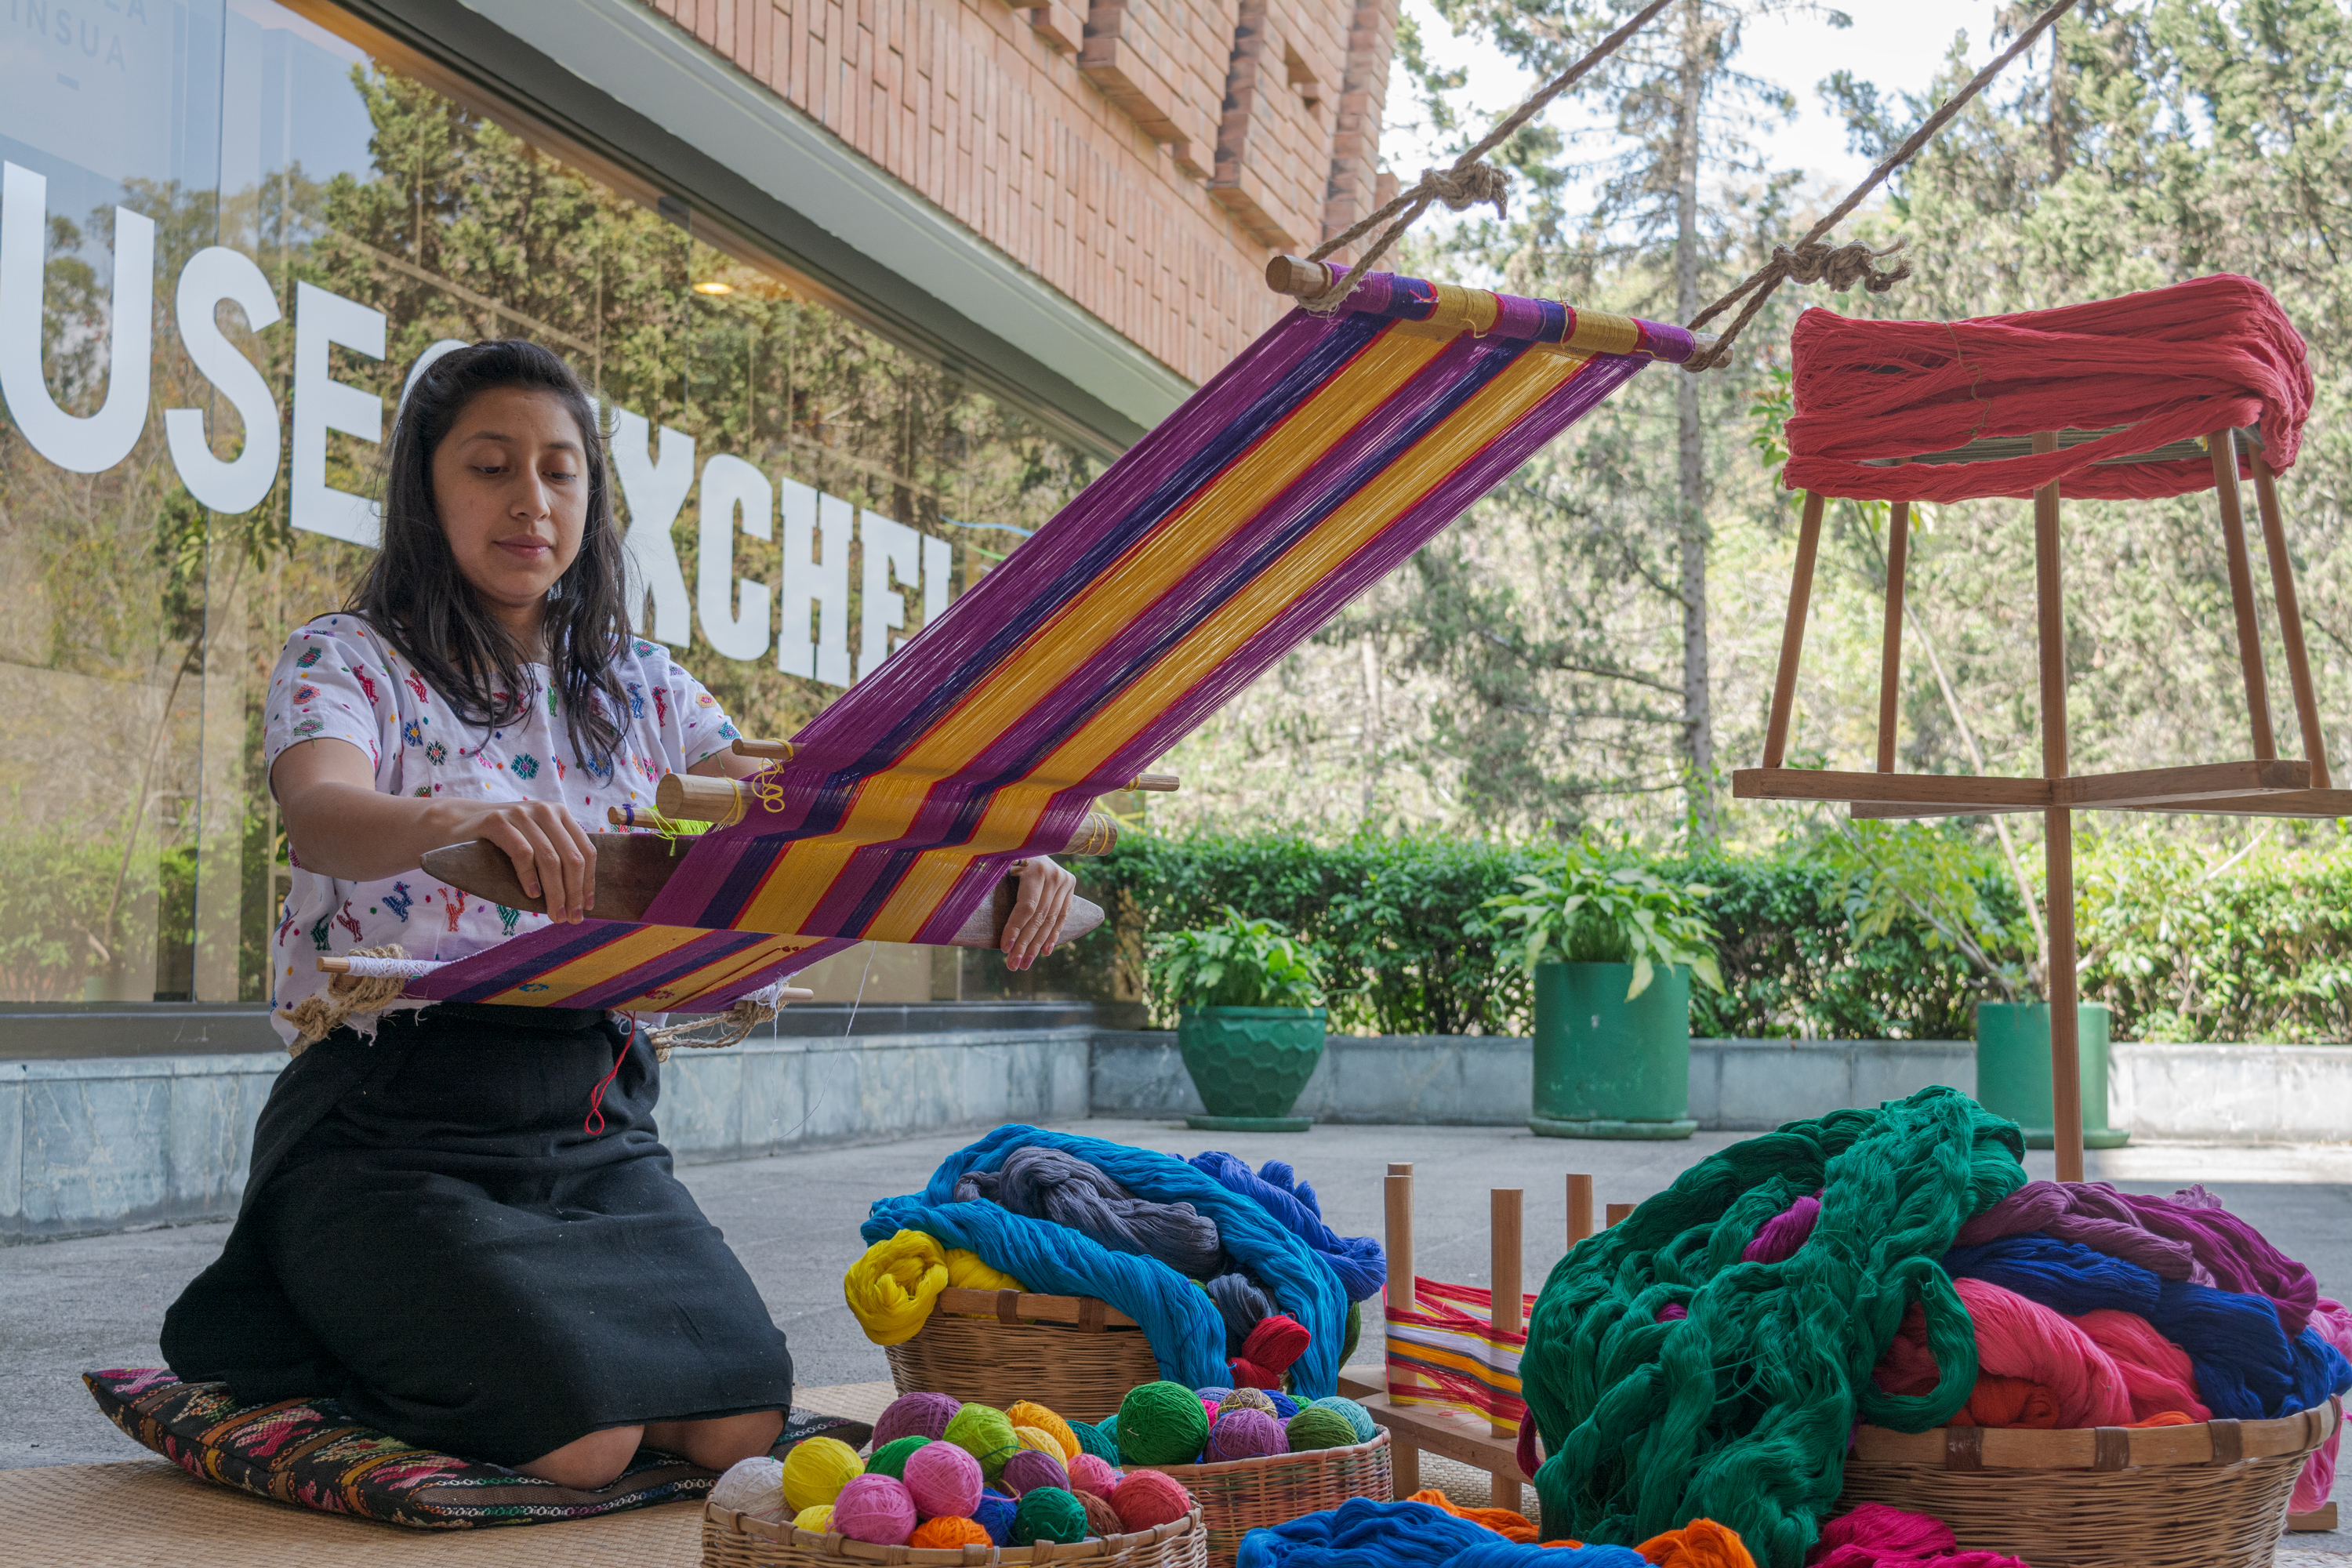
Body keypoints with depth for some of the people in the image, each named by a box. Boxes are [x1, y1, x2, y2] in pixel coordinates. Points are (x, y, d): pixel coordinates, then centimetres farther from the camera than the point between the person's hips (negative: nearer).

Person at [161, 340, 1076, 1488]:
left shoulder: (643, 690, 14)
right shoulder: (348, 662, 0)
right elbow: (320, 816, -23)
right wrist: (460, 822, -48)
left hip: (594, 1124, 5)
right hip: (389, 1122, -5)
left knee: (739, 1421, -17)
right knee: (582, 1433, -26)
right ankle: (311, 1352, 6)